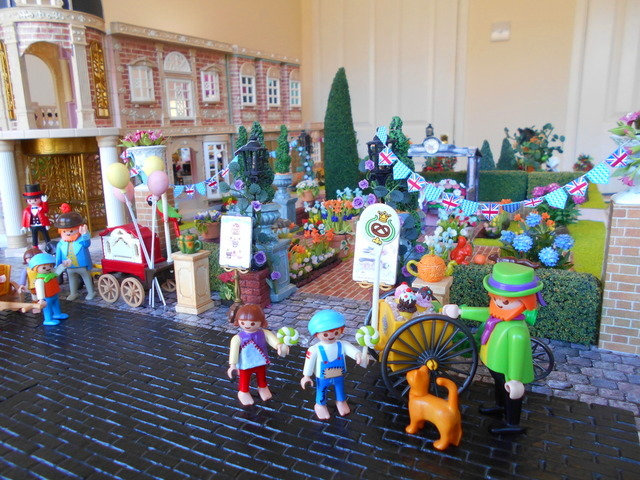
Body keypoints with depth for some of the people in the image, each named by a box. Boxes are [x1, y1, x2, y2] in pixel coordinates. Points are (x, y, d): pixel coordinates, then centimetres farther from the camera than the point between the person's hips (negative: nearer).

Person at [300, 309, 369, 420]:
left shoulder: (342, 345, -22)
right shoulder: (315, 349, -28)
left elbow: (352, 349, -35)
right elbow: (309, 362, -18)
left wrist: (358, 355, -56)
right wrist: (306, 376, -11)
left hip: (339, 376, 3)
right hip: (322, 378, -3)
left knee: (340, 388, 27)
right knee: (321, 391, 22)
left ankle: (341, 401, 57)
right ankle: (320, 405, 51)